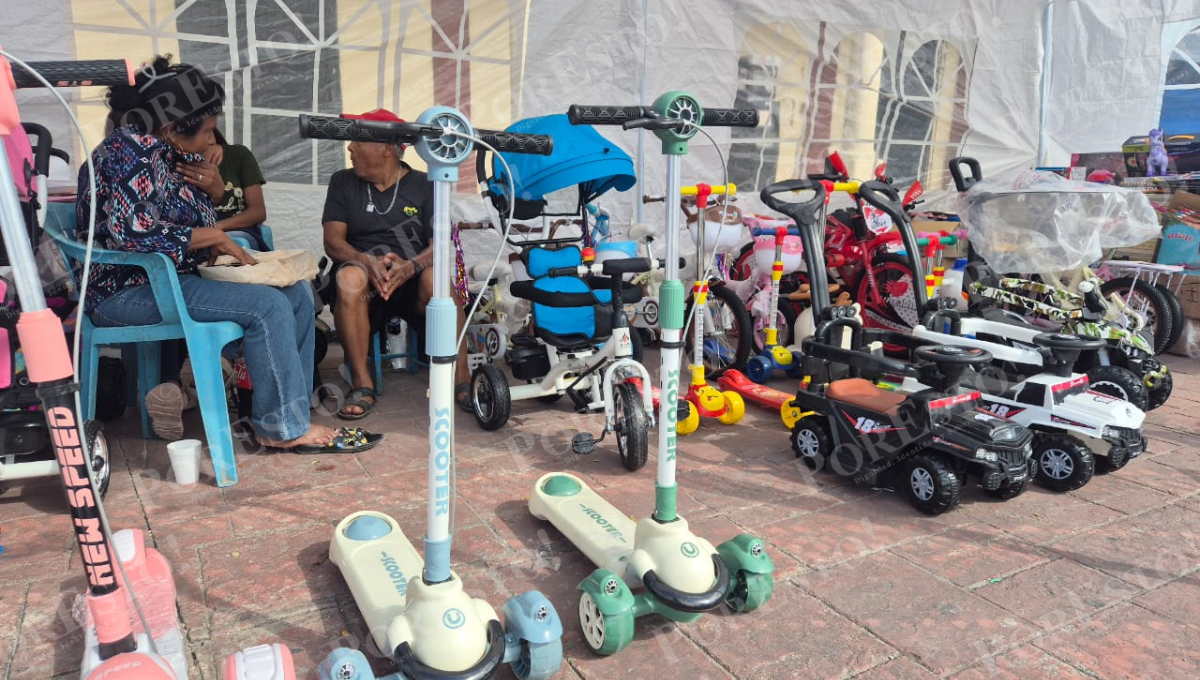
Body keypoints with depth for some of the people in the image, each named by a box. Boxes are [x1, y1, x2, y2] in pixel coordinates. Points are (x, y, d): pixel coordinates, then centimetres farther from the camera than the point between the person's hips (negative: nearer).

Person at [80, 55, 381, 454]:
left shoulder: (176, 155, 11)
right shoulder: (128, 149, -15)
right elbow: (134, 234, -25)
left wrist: (212, 190, -3)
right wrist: (212, 237, -16)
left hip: (172, 275, 9)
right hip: (129, 290, -9)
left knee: (297, 294, -2)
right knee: (268, 306, -25)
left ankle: (291, 416, -4)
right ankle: (284, 428, -15)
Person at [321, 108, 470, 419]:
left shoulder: (423, 185, 6)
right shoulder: (343, 183, 12)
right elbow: (333, 240, 0)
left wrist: (411, 265, -27)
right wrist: (367, 261, -22)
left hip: (412, 282, -1)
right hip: (367, 286, 1)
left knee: (435, 276, -34)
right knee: (349, 277, -33)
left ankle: (460, 378, -26)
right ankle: (362, 384, -26)